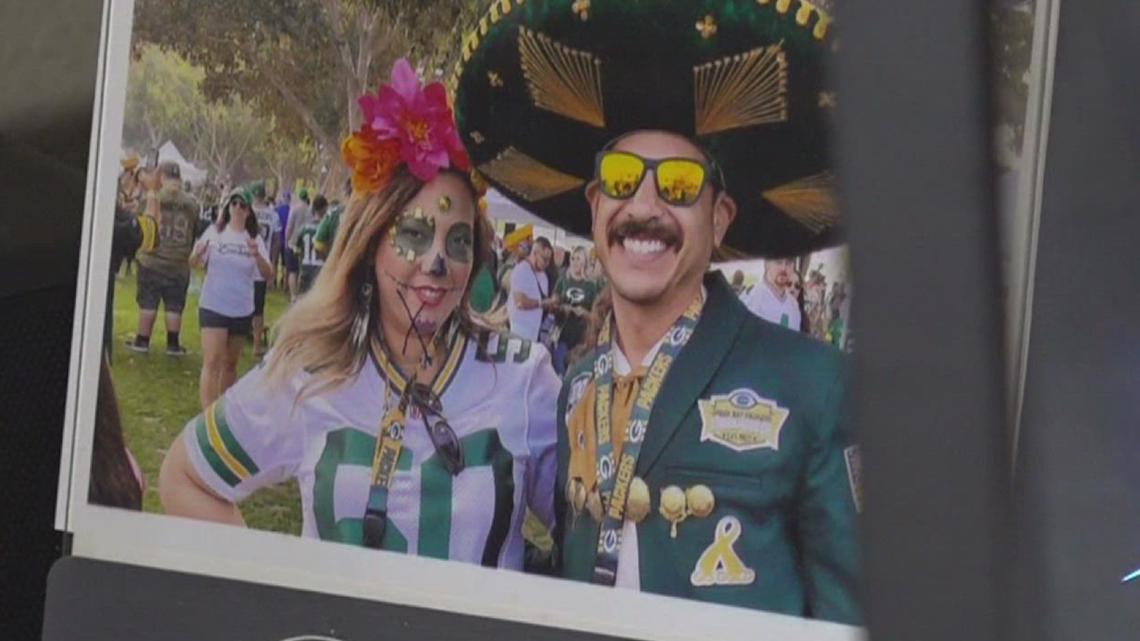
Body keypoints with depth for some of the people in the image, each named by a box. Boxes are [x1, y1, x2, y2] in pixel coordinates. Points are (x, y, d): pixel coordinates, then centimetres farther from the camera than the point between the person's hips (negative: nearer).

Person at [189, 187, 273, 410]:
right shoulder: (215, 232, -3)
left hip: (242, 310, 2)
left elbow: (268, 275, -9)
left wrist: (257, 256, -28)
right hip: (213, 306, -2)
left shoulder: (255, 239, -1)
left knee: (230, 364, 14)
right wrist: (198, 253, -26)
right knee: (212, 362, -13)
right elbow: (194, 264, -3)